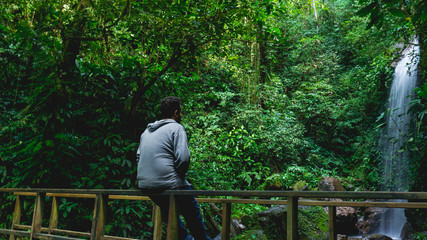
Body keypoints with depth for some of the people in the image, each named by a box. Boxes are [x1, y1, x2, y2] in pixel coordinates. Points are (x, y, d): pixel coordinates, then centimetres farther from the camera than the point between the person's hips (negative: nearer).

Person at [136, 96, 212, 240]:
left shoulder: (146, 131, 15)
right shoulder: (176, 128, -7)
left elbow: (139, 156, 18)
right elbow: (183, 158, -18)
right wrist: (180, 176, -1)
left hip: (144, 185, 8)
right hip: (167, 184, -7)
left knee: (168, 212, 29)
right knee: (192, 213, 11)